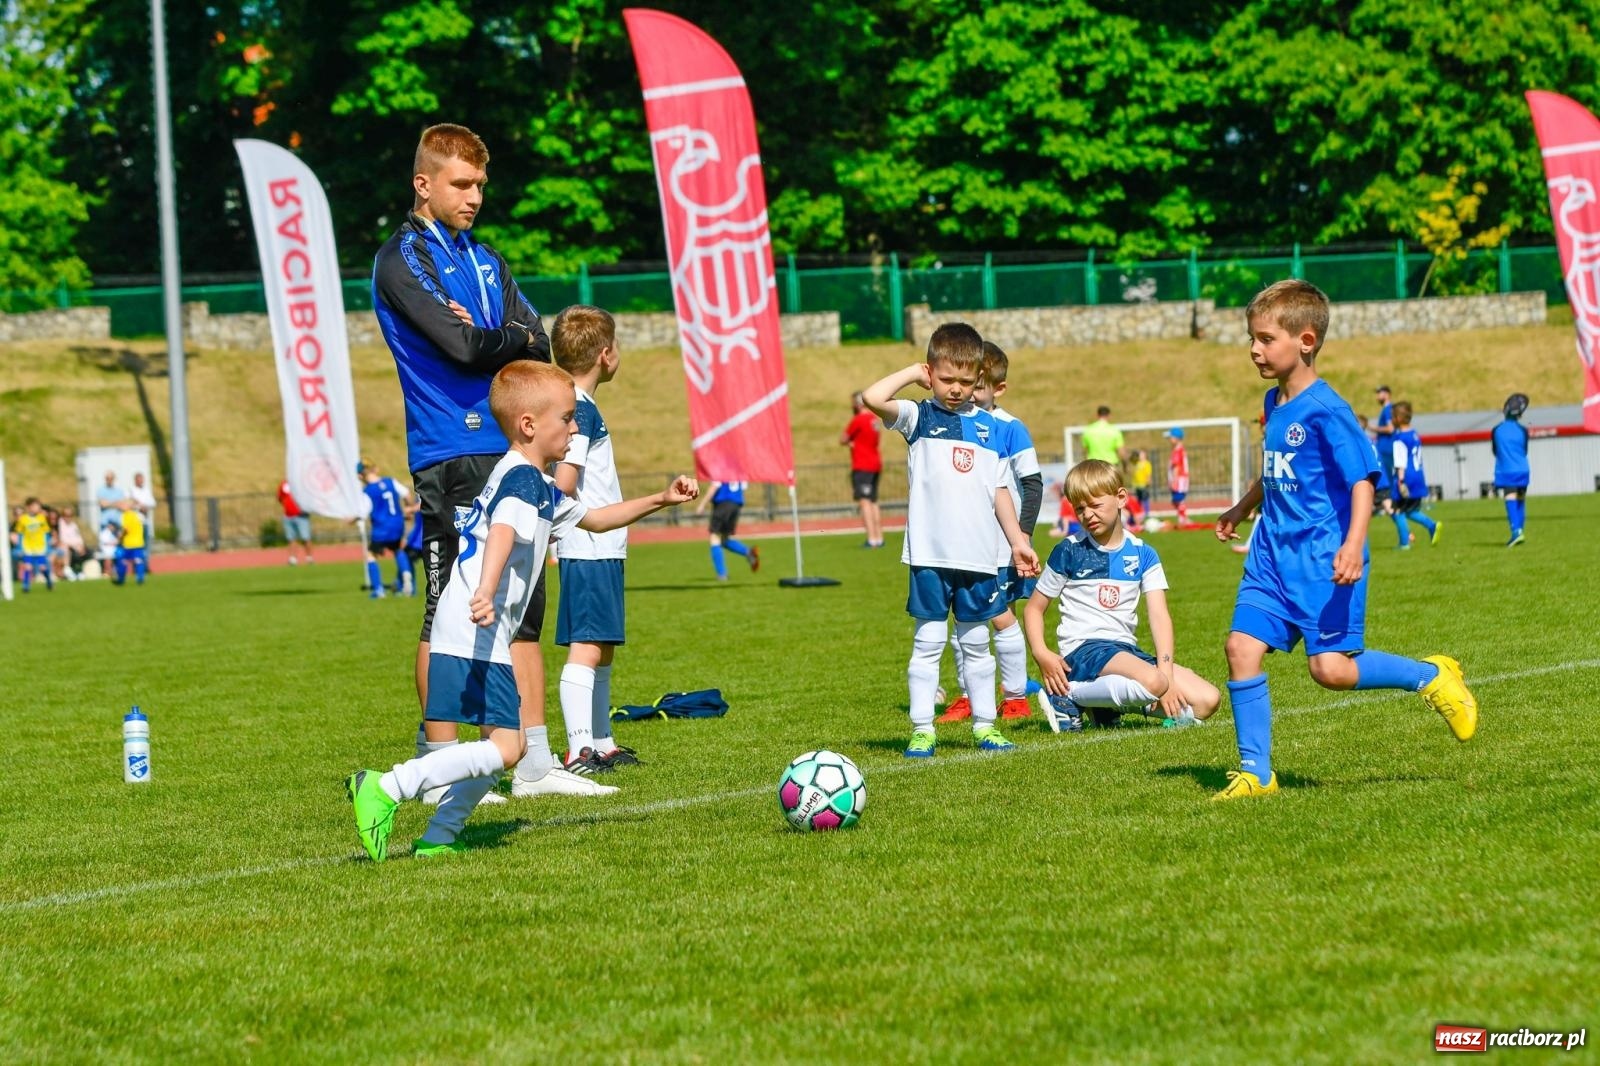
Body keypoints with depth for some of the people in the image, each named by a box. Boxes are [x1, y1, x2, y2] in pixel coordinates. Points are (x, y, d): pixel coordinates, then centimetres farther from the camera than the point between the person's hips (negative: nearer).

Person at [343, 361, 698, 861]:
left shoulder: (541, 489, 23)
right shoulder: (524, 478, -9)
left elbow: (593, 518, 38)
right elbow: (503, 533, -28)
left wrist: (659, 500, 32)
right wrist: (486, 593, -45)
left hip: (459, 633, 11)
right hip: (476, 634, -11)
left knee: (505, 743, 15)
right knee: (504, 746, -16)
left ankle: (439, 837, 12)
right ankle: (386, 788, -20)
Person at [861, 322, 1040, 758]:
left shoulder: (992, 428, 11)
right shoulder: (919, 417, 1)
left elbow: (999, 490, 16)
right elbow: (872, 398, -17)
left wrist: (1018, 540, 13)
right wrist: (912, 374, -4)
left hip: (978, 557, 3)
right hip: (929, 554, -3)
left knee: (976, 644, 11)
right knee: (928, 642, -1)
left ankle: (985, 726, 17)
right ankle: (922, 730, 2)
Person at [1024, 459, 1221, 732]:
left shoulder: (1142, 554, 7)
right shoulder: (1069, 552, 0)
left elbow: (1159, 615, -1)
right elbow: (1034, 608, 6)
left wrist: (1166, 672, -15)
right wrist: (1041, 654, -13)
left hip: (1126, 649, 5)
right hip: (1082, 648, -5)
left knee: (1208, 700, -7)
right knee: (1152, 683, -35)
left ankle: (1112, 700, 3)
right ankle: (1067, 697, -16)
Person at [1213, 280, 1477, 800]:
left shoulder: (1326, 410, -15)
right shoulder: (1274, 403, 11)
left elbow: (1362, 481, -19)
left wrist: (1353, 545, -32)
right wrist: (1242, 507, 43)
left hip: (1322, 557, -8)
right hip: (1273, 552, 8)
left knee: (1331, 667, -12)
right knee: (1241, 646, -4)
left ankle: (1430, 676, 12)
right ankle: (1254, 772, 3)